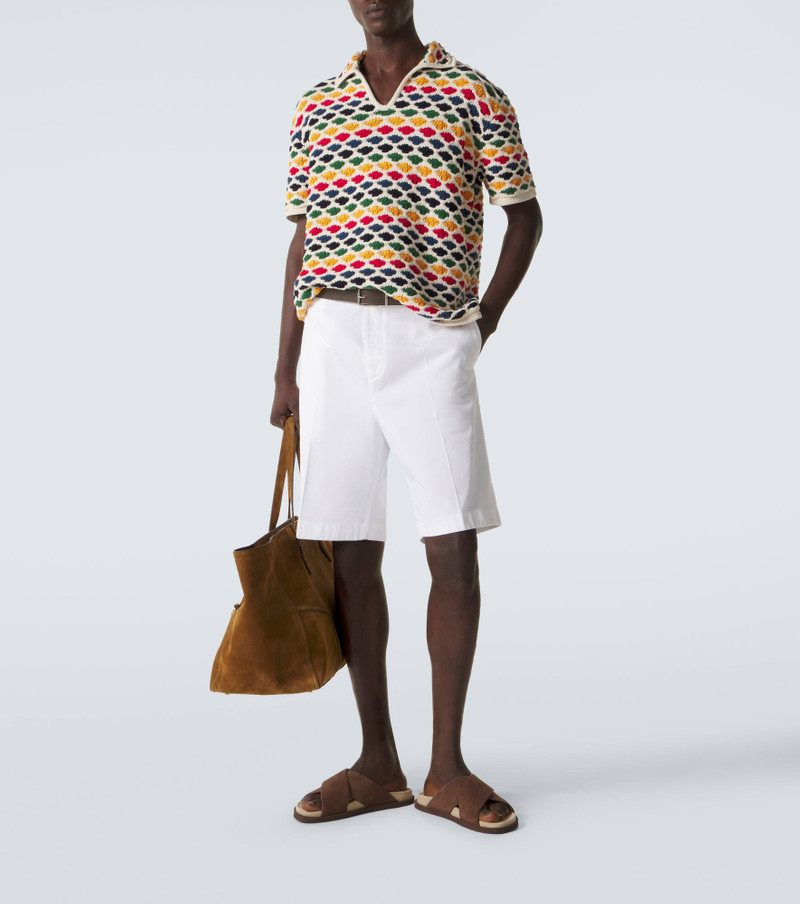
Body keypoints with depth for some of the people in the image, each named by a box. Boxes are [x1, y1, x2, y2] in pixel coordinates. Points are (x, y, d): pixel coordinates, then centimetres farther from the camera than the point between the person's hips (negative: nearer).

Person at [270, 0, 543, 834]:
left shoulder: (473, 96, 6)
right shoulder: (315, 109, 14)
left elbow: (524, 214, 11)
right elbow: (302, 241, 13)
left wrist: (484, 323, 1)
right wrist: (284, 370, 8)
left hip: (431, 342, -2)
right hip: (334, 338, 3)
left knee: (453, 550, -6)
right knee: (350, 553, 3)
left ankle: (447, 767, 7)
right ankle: (378, 764, 14)